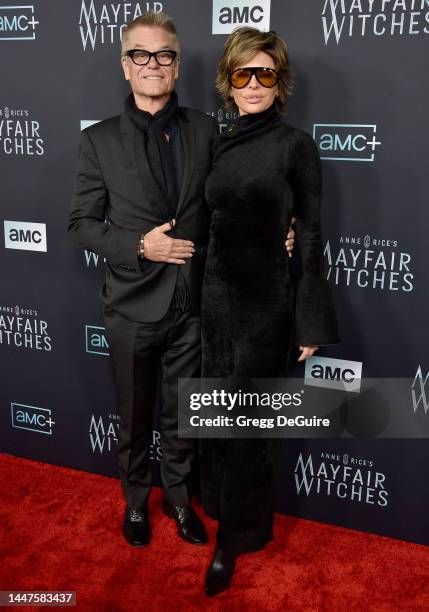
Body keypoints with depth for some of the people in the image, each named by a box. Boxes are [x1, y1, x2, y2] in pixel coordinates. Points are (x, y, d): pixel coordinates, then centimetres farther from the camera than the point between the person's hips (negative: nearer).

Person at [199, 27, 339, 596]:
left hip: (266, 299, -5)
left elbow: (311, 235, -8)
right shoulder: (220, 144, 8)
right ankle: (222, 504, 39)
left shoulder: (296, 145, -7)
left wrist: (311, 320, -10)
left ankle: (237, 535, 26)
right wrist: (199, 291, 13)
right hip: (217, 293, 5)